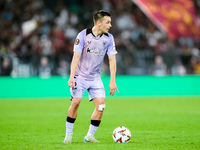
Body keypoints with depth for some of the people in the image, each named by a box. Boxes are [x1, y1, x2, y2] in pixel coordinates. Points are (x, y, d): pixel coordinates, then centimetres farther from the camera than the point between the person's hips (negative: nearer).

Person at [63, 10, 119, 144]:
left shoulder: (109, 38, -3)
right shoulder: (83, 35, -13)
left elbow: (112, 60, -1)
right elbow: (76, 56, -13)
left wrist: (112, 81, -6)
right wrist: (72, 77, -20)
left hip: (95, 78, 4)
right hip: (80, 76, -4)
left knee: (101, 105, -8)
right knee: (75, 102, -15)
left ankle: (90, 136, 4)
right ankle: (68, 135, 0)